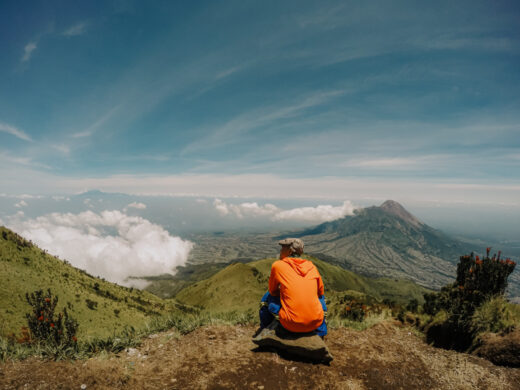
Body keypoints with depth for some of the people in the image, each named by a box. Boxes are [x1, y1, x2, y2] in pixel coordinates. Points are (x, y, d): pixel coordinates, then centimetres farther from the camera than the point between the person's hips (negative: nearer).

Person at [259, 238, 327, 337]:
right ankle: (320, 332, 44)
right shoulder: (312, 266, 7)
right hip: (316, 323, 3)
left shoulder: (277, 265, -1)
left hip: (291, 325, -3)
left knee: (267, 297, 21)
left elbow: (273, 291, 12)